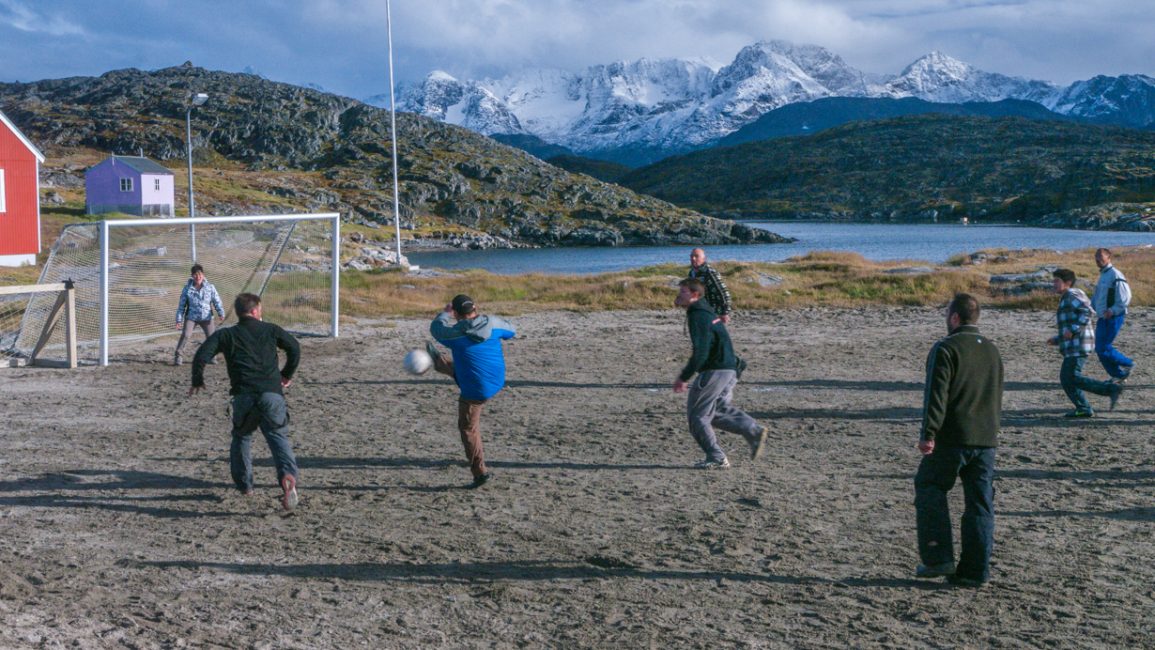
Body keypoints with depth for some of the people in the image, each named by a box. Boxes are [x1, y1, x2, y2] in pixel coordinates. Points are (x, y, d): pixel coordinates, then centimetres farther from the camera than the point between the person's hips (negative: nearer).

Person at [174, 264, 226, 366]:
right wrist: (179, 319, 0)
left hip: (206, 317, 1)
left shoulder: (210, 287, -2)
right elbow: (182, 305, 3)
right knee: (185, 335, -18)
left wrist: (221, 313, -17)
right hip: (191, 316, -1)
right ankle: (177, 356, -8)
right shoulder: (187, 288, -1)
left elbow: (217, 301, -3)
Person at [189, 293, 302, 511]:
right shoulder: (270, 329, 17)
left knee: (242, 437, 22)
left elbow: (202, 355, 2)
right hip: (272, 394, 0)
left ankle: (244, 484, 26)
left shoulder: (225, 335, 14)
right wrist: (287, 375, 32)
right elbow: (294, 347, 20)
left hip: (244, 396, 0)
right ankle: (288, 475, -28)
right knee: (278, 437, 0)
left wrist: (197, 382, 16)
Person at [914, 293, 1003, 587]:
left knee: (929, 488, 8)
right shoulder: (992, 350, 15)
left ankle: (939, 558, 1)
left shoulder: (945, 348, -9)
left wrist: (928, 434, -17)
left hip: (952, 438, -6)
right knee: (979, 503, 8)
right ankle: (976, 570, 9)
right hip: (986, 439, 6)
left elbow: (937, 395, -17)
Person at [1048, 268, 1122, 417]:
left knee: (1072, 378, -15)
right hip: (1073, 347, 10)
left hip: (1078, 345, -10)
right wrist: (1057, 339, 20)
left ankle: (1112, 389, -15)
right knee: (1066, 378, 9)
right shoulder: (1066, 300, 24)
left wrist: (1073, 329, -23)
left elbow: (1088, 311, -22)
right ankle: (1083, 409, 12)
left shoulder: (1072, 295, -6)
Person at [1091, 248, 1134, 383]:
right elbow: (1097, 297, 25)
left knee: (1104, 348, -9)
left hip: (1114, 318, -9)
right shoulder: (1102, 275, 16)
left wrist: (1112, 311, -26)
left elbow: (1125, 298, -18)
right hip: (1103, 318, 9)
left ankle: (1128, 365, 10)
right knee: (1099, 349, 7)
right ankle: (1118, 375, 16)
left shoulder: (1115, 275, -13)